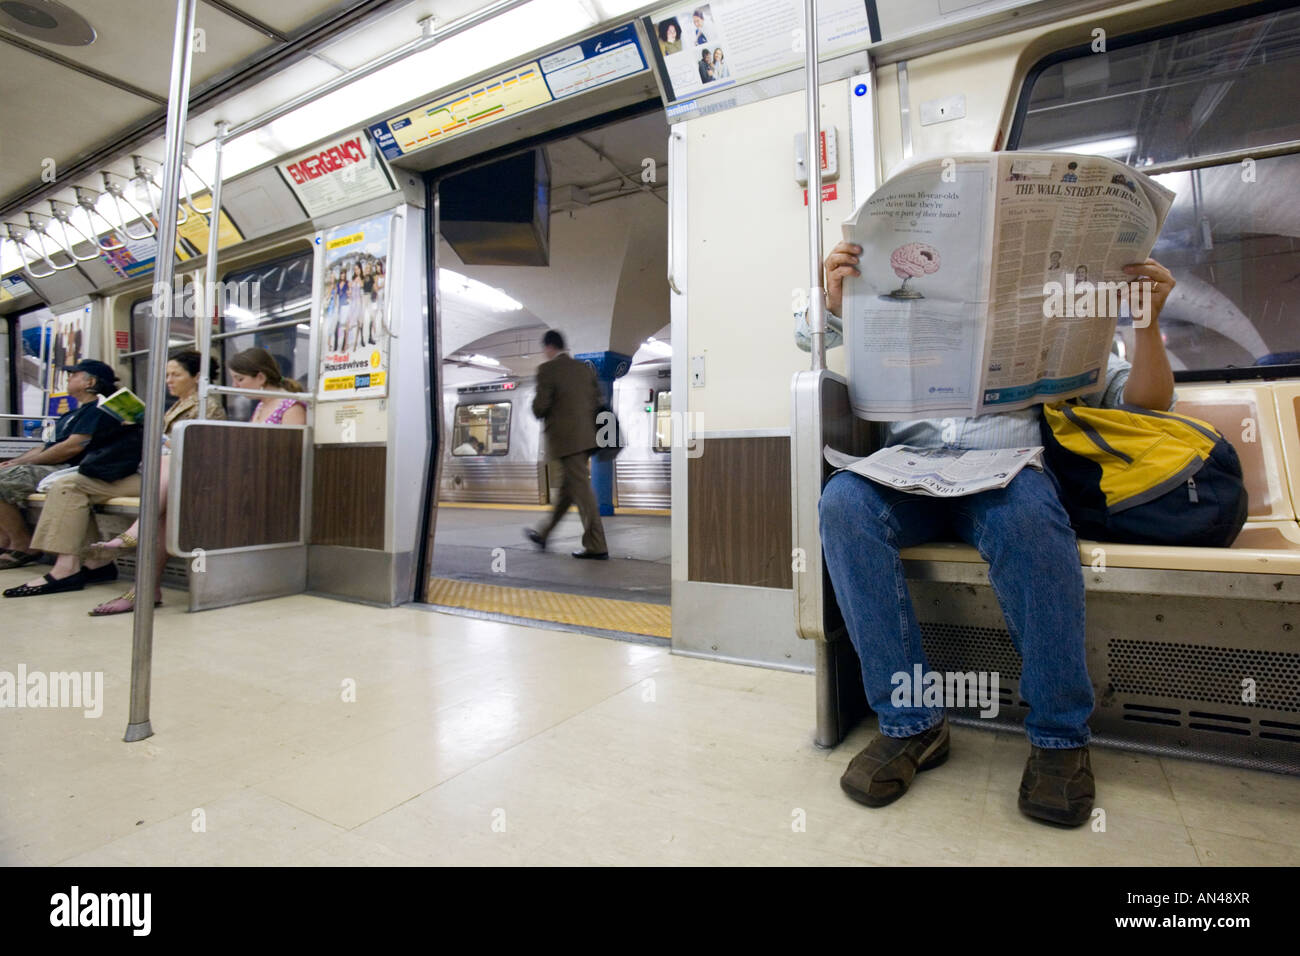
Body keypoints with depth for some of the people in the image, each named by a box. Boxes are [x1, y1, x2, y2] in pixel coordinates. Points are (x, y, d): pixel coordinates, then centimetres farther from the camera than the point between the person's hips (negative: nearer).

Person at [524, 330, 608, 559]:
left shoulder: (547, 369, -7)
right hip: (586, 436, 8)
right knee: (567, 487, 14)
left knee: (581, 489, -6)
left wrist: (541, 414, 9)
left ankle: (596, 546, -5)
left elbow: (540, 406, -12)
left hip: (565, 438, -7)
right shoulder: (585, 368, 12)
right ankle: (543, 534, 31)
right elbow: (599, 401, 11)